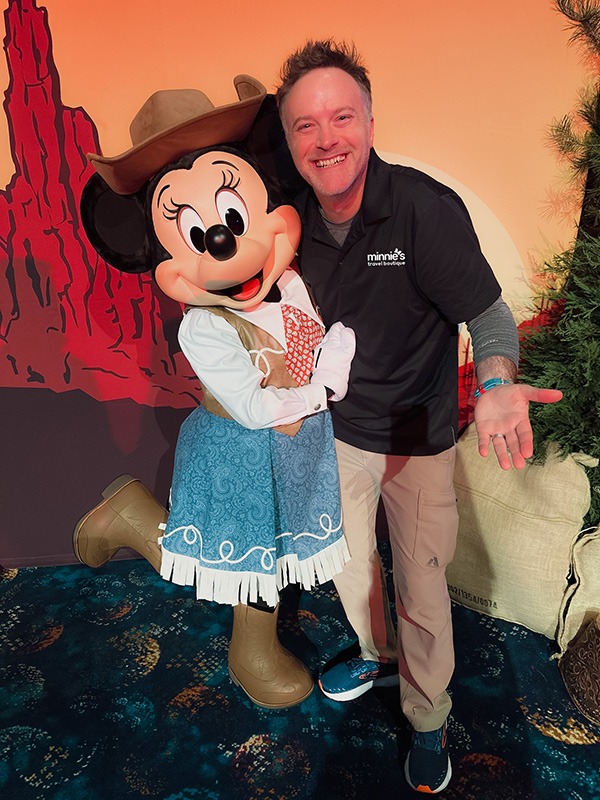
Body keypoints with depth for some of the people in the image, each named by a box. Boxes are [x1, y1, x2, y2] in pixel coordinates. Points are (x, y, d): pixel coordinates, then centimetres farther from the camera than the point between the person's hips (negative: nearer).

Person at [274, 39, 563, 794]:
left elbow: (488, 314, -19)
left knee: (421, 590, 8)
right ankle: (379, 654, 54)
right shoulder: (297, 221, -7)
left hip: (418, 440, -4)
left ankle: (428, 721, 37)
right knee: (349, 562, 23)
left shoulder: (426, 207, -22)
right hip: (338, 432, 5)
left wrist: (495, 386, -38)